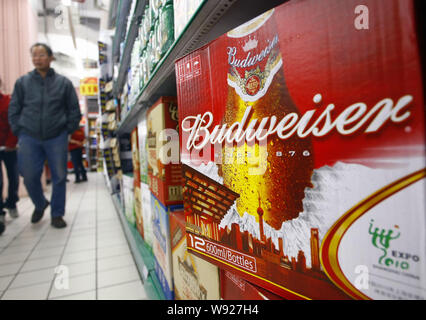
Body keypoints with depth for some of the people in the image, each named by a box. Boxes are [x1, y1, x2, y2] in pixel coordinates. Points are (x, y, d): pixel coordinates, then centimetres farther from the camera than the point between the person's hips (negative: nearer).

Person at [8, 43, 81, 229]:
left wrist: (67, 131, 2)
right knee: (29, 176, 2)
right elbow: (13, 110, 12)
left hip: (56, 138, -1)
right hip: (29, 138, 2)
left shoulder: (63, 83, 5)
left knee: (59, 177, 1)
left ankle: (57, 214, 16)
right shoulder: (22, 82, 8)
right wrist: (19, 133, 4)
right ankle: (40, 204, 31)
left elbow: (74, 111, 8)